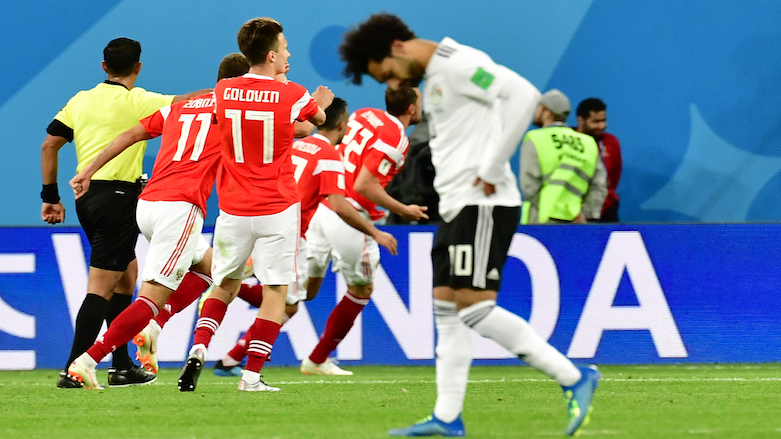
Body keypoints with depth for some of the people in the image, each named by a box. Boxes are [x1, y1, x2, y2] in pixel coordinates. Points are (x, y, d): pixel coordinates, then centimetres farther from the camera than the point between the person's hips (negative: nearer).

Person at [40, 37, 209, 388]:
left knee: (126, 274, 19)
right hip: (118, 197, -7)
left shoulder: (81, 100, 10)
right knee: (102, 287, -7)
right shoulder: (136, 101, -8)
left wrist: (50, 196, 15)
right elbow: (185, 104, -7)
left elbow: (49, 145, 10)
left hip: (86, 196, 7)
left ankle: (122, 366, 20)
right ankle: (73, 370, -12)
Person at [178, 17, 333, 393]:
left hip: (233, 210, 3)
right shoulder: (293, 97, -10)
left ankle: (198, 348, -3)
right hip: (277, 210, -3)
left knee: (224, 287, 18)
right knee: (275, 292, 3)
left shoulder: (223, 91, -2)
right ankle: (251, 375, -4)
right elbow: (319, 116, 13)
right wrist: (318, 105, 37)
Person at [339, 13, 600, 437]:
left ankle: (574, 379, -13)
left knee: (474, 307, -16)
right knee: (447, 310, 9)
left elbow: (523, 95, -25)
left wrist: (492, 169, -22)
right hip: (456, 207, 11)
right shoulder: (431, 80, 20)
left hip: (482, 205, -11)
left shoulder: (459, 64, -12)